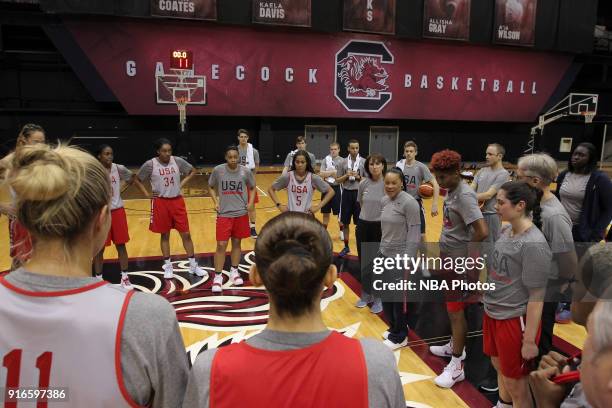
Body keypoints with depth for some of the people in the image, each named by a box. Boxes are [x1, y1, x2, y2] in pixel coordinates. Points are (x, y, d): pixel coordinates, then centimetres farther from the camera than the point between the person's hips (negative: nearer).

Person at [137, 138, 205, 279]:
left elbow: (192, 171, 11)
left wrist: (182, 183, 0)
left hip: (177, 201, 2)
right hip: (160, 202, -1)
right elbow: (137, 179, 4)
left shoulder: (177, 161, -4)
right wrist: (146, 193, -4)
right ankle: (168, 266, 23)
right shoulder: (150, 164, -9)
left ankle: (193, 265, 15)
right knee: (165, 235, 9)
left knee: (186, 234, 4)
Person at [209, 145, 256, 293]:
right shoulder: (218, 170, -7)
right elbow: (211, 187, 9)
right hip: (224, 214, -1)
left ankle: (234, 272, 28)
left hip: (241, 213, 1)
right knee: (221, 245, -4)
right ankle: (218, 276, 6)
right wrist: (215, 202, -4)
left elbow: (252, 188, 11)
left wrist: (251, 202, -2)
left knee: (237, 243, 12)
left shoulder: (245, 171, -5)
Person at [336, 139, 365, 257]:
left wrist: (358, 177, -16)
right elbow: (338, 180, 6)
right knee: (345, 222, 9)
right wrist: (346, 175, -11)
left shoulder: (363, 162, -2)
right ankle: (346, 247, 23)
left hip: (359, 193, -2)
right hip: (347, 193, 2)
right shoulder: (344, 162, 3)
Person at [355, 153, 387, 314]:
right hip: (363, 226, 4)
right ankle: (366, 295, 31)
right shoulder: (363, 183, -2)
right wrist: (369, 214, 13)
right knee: (364, 263, 14)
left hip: (381, 227, -4)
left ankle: (378, 298, 24)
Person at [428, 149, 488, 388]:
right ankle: (455, 346, 40)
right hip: (448, 258, 9)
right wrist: (444, 251, 8)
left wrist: (466, 257, -18)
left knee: (456, 311, 1)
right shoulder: (451, 191, 5)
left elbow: (482, 232, -30)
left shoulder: (464, 196, -22)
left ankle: (456, 366, 14)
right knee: (452, 308, 21)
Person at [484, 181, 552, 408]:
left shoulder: (534, 245, -24)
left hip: (515, 320, -8)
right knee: (499, 366, 26)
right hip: (492, 313, 8)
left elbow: (537, 297, -21)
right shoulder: (506, 231, 0)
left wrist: (529, 341, -17)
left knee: (515, 382, 11)